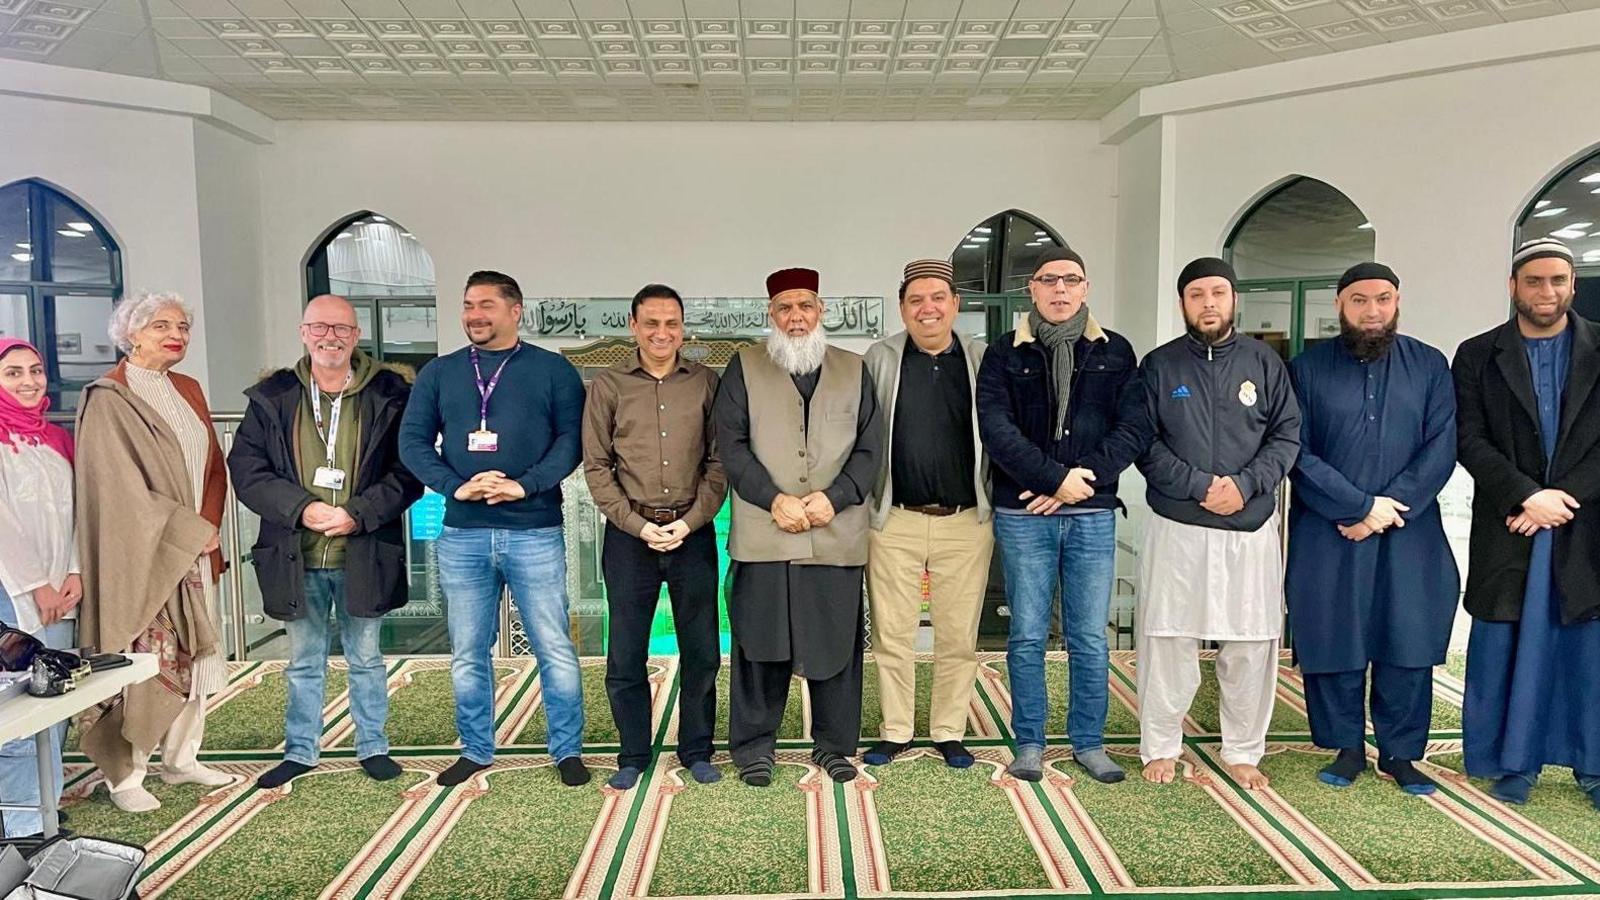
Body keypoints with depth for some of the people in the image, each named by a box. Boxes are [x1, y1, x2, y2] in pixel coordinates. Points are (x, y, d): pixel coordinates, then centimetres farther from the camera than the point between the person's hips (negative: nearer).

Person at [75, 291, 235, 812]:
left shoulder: (187, 391, 11)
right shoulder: (108, 399, -10)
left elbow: (214, 465, 12)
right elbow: (122, 486, -15)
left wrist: (207, 526, -1)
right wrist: (193, 532, -14)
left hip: (192, 553, 7)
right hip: (141, 555, -7)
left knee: (193, 655, 11)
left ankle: (181, 759, 24)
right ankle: (124, 777, 11)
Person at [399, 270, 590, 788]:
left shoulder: (552, 370, 3)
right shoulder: (439, 373, 11)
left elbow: (571, 438, -4)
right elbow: (412, 441, 5)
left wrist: (525, 485, -17)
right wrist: (456, 486, -11)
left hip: (535, 533, -3)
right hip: (462, 535, 3)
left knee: (554, 649, 2)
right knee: (468, 653, 12)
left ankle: (568, 751, 17)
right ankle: (476, 751, 28)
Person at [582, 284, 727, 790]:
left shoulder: (706, 383, 4)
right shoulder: (608, 387, 2)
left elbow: (719, 462, 2)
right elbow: (596, 467, 1)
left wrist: (689, 522, -8)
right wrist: (638, 524, -8)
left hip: (693, 533, 1)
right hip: (629, 535, 0)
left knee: (701, 652, 8)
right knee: (625, 656, 7)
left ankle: (696, 751, 25)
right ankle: (633, 756, 24)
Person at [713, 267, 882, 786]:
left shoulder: (854, 371, 13)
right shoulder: (744, 369, 9)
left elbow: (870, 448, 7)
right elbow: (731, 444, 0)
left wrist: (834, 498, -8)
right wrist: (774, 499, -11)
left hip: (837, 535, 1)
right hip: (763, 535, -1)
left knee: (836, 642, 7)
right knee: (761, 644, 4)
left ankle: (834, 744, 24)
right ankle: (753, 747, 20)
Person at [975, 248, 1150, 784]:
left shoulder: (1115, 352, 9)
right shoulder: (1006, 355, 4)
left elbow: (1135, 427, 0)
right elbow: (997, 429, -8)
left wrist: (1086, 478, -12)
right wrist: (1057, 478, -15)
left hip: (1092, 516, 1)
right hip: (1023, 516, -1)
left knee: (1090, 638, 7)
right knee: (1027, 636, 5)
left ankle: (1089, 743, 22)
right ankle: (1029, 743, 18)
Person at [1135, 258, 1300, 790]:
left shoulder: (1265, 363, 6)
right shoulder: (1159, 365, 3)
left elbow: (1288, 436, 3)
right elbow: (1144, 444, -3)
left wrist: (1246, 485, -12)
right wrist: (1200, 485, -14)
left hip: (1252, 528, 1)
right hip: (1176, 527, -1)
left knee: (1251, 645, 6)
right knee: (1167, 640, 2)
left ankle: (1243, 752, 22)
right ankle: (1160, 747, 16)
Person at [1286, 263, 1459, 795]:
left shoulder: (1430, 366, 7)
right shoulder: (1306, 369, 1)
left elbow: (1440, 449, -1)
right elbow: (1298, 454, -6)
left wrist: (1390, 509, -11)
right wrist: (1360, 506, -12)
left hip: (1409, 536, 2)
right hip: (1327, 535, -1)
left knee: (1407, 643, 6)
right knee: (1333, 645, 5)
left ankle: (1400, 753, 22)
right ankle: (1347, 749, 21)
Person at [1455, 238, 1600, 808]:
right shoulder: (1478, 356, 4)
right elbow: (1469, 441, -3)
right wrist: (1527, 495, -14)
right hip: (1508, 527, -1)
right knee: (1506, 647, 3)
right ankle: (1514, 761, 16)